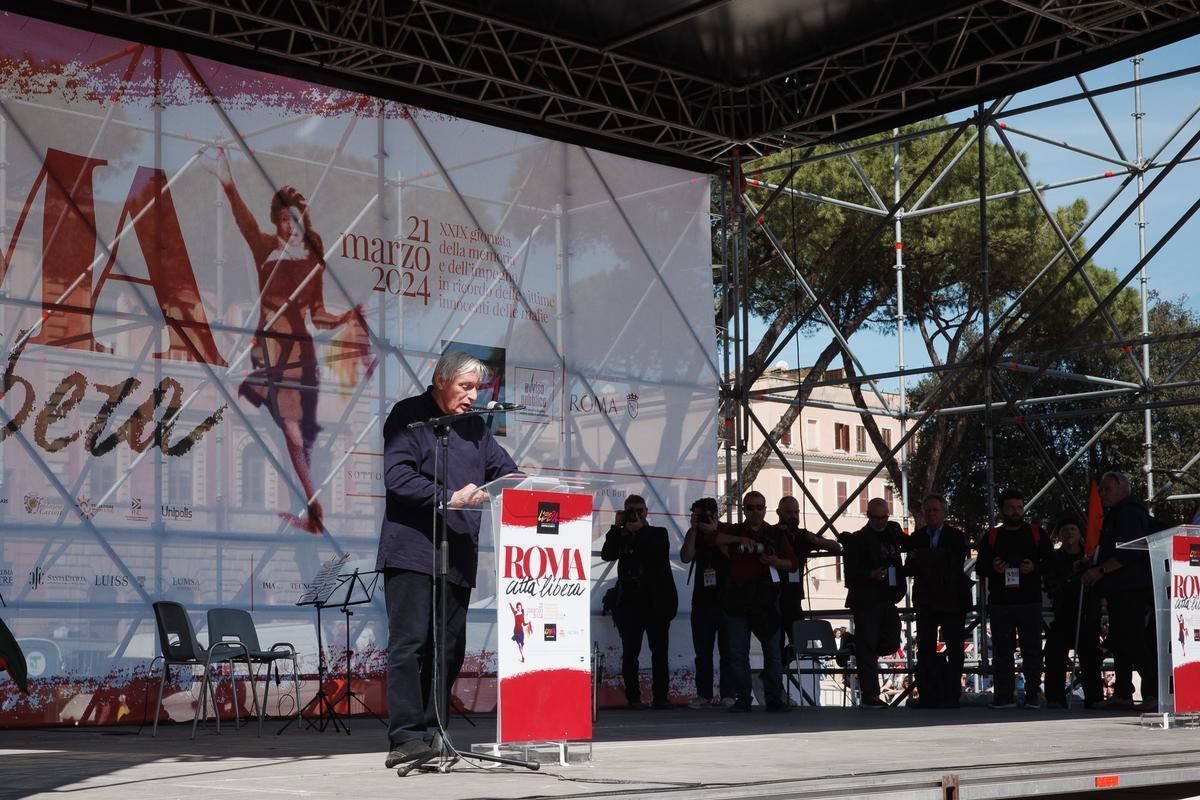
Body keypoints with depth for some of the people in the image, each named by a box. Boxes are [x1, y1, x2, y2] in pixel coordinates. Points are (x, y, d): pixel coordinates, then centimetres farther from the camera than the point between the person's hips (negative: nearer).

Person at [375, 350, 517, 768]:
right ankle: (405, 738, -11)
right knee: (409, 644, -10)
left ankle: (429, 734, 12)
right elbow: (397, 477, -12)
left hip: (459, 557, 7)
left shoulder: (475, 427, 19)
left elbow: (504, 469, 17)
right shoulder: (409, 416, -2)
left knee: (449, 648, 6)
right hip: (412, 552, -7)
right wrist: (449, 497, -20)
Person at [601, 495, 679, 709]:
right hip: (630, 601, 1)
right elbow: (607, 554, -4)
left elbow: (659, 554, -10)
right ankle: (633, 697, 1)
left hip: (657, 602, -1)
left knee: (659, 651, 0)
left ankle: (660, 696, 4)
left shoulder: (658, 533, 11)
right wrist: (617, 527, -6)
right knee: (630, 652, -3)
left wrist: (639, 530, -9)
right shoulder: (621, 536, 14)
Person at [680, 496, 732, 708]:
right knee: (702, 651, 2)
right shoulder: (694, 535, 11)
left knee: (727, 649, -3)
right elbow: (686, 557, -5)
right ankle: (704, 694, 6)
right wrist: (693, 530, -7)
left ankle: (728, 695, -2)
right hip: (702, 600, 3)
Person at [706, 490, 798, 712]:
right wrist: (739, 539, -17)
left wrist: (775, 562, -9)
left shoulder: (776, 534, 12)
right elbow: (711, 537, -6)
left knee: (773, 650, -1)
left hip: (766, 599, 0)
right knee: (737, 652, 0)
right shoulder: (734, 532, 12)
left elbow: (793, 563, 11)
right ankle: (742, 698, 6)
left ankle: (774, 698, 4)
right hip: (737, 599, 0)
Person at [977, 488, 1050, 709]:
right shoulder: (992, 536, 12)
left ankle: (1032, 695, 2)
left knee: (1032, 648, -2)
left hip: (1030, 602, -1)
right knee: (1002, 649, 1)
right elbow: (980, 567, 11)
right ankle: (1003, 695, 5)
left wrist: (1035, 567, -11)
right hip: (1000, 603, 1)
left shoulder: (1036, 534, 9)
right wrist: (993, 568, -10)